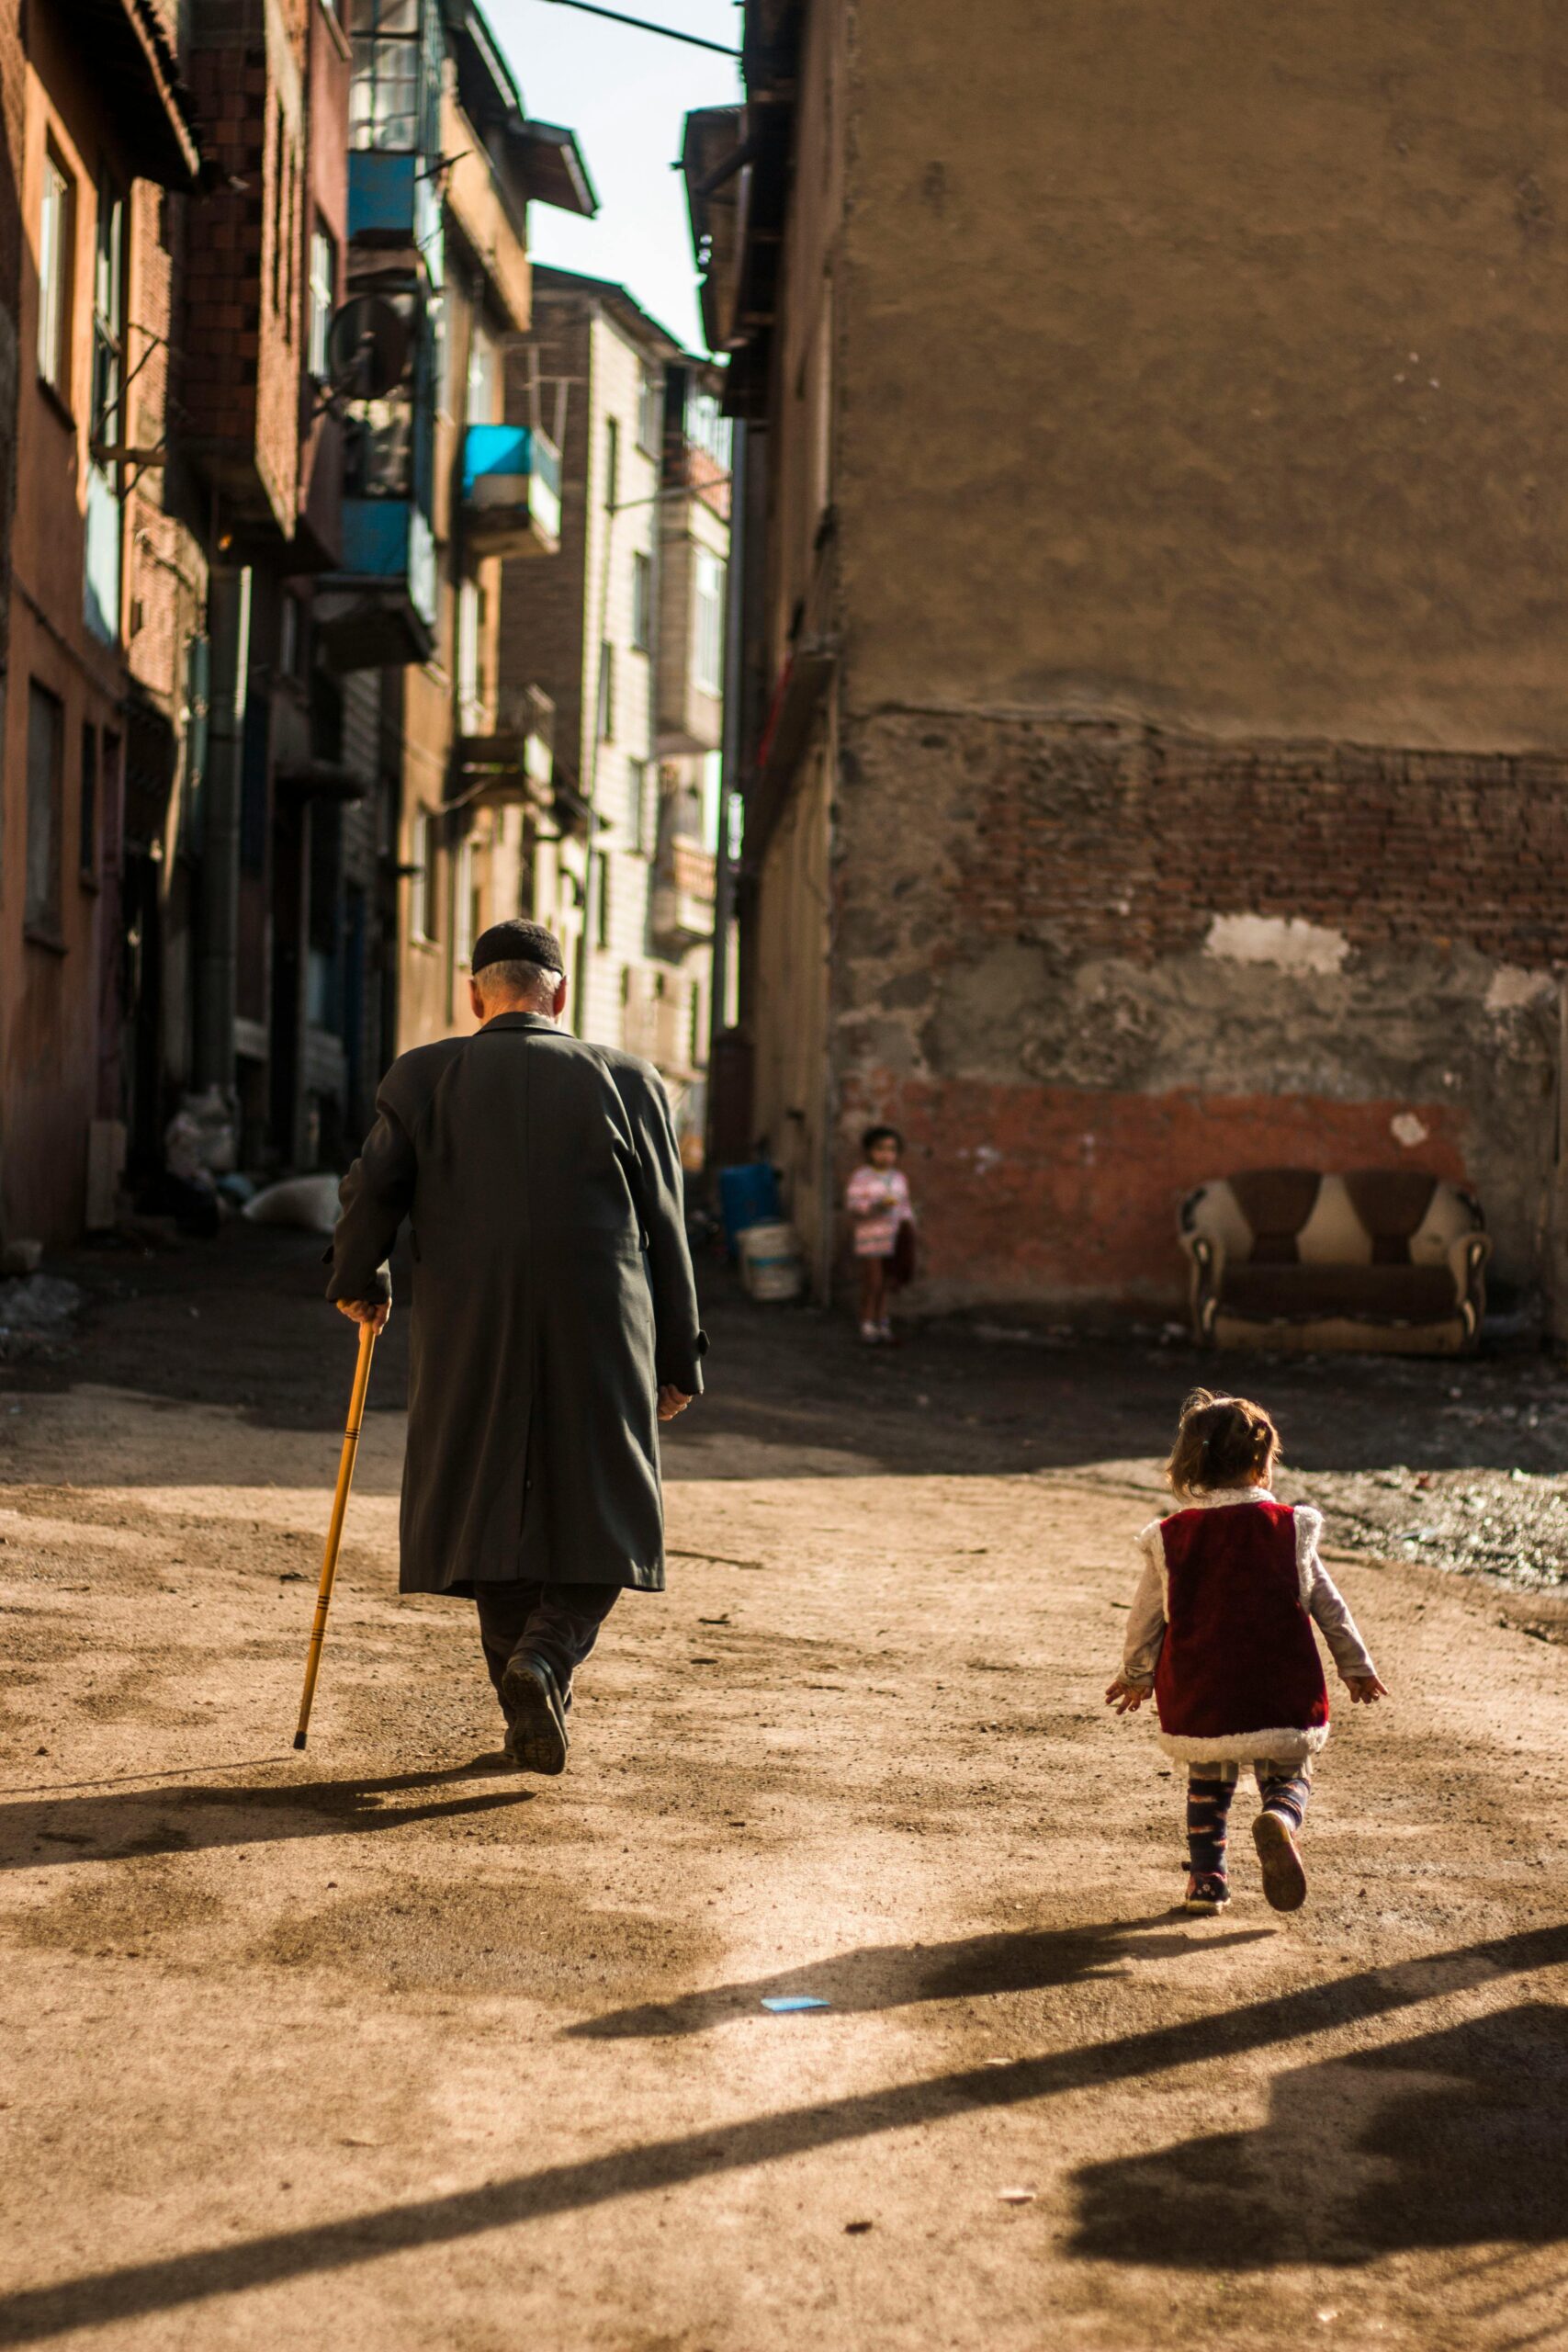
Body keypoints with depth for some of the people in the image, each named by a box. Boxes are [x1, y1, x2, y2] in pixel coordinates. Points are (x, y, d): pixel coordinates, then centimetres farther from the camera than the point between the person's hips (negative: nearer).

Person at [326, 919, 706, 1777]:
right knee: (601, 1520, 10)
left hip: (469, 1340, 1)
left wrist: (358, 1283, 18)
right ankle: (546, 1659, -15)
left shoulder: (425, 1076, 4)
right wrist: (677, 1361, 11)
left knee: (493, 1514, 13)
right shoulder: (625, 1082, 5)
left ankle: (529, 1717, 13)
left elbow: (372, 1189, -2)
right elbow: (663, 1232, 5)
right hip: (597, 1341, -1)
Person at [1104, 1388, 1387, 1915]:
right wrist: (1356, 1666, 19)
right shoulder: (1289, 1530, 0)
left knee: (1207, 1784, 21)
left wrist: (1135, 1675, 25)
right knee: (1287, 1775, 10)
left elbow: (1146, 1617, 9)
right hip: (1278, 1690, -1)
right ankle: (1279, 1821, -23)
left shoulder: (1170, 1539, 1)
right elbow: (1327, 1606, 6)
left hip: (1198, 1697, 1)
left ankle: (1206, 1877, 15)